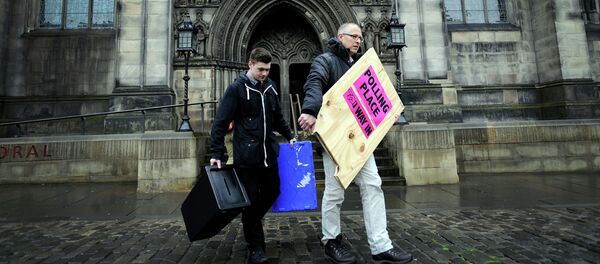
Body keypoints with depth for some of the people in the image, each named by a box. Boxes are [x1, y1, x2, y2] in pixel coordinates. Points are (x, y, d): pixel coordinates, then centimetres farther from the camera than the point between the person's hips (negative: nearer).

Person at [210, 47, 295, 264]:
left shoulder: (270, 87, 9)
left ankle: (251, 222, 39)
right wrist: (217, 153, -13)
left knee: (272, 192, 13)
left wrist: (289, 136, 19)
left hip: (269, 153, 6)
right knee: (251, 200, 3)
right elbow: (221, 122, -9)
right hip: (246, 156, -6)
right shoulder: (237, 88, -7)